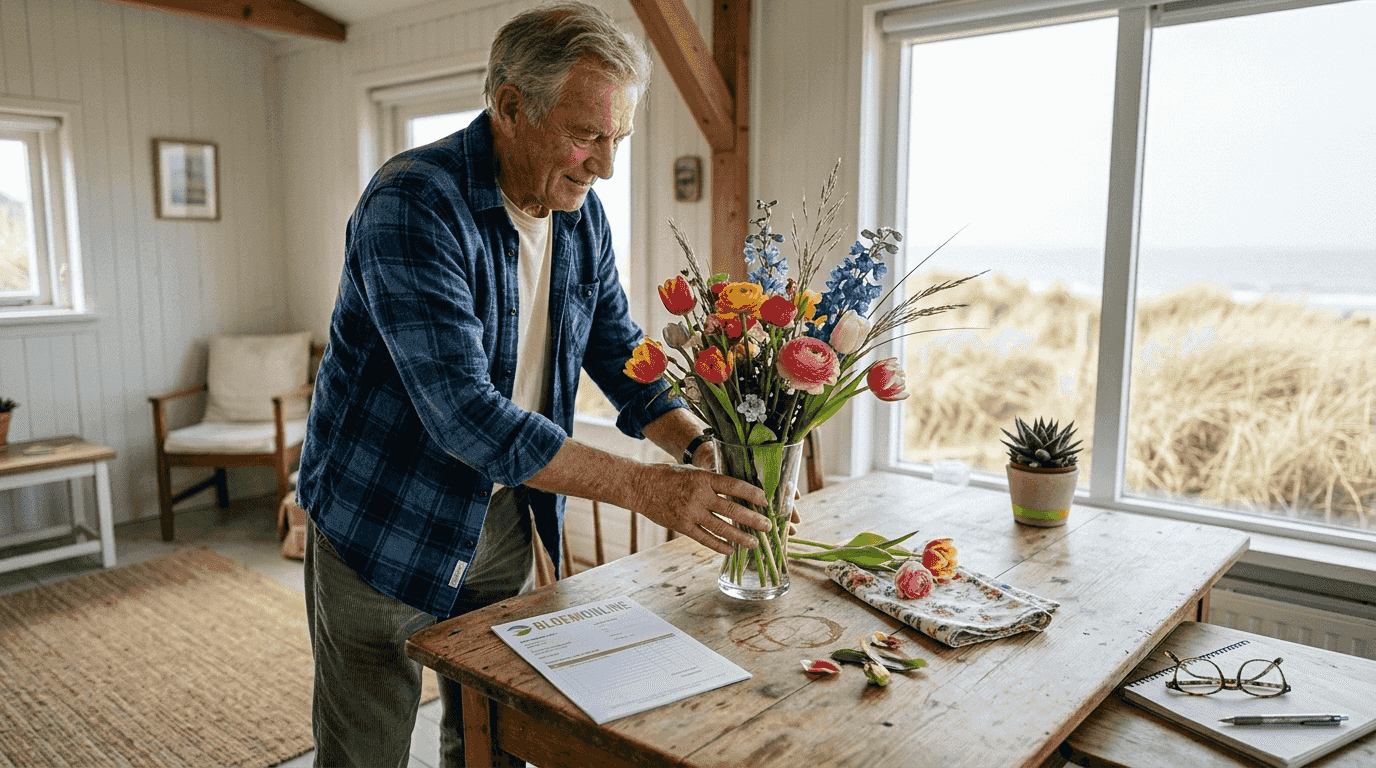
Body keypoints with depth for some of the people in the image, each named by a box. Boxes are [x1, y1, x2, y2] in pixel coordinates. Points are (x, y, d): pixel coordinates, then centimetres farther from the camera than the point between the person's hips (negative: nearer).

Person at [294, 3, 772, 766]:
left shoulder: (581, 216, -2)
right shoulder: (414, 203, -25)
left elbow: (621, 354, 5)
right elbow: (464, 411, -33)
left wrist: (702, 450, -14)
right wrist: (646, 488, -33)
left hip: (503, 517, 6)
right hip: (382, 526, -5)